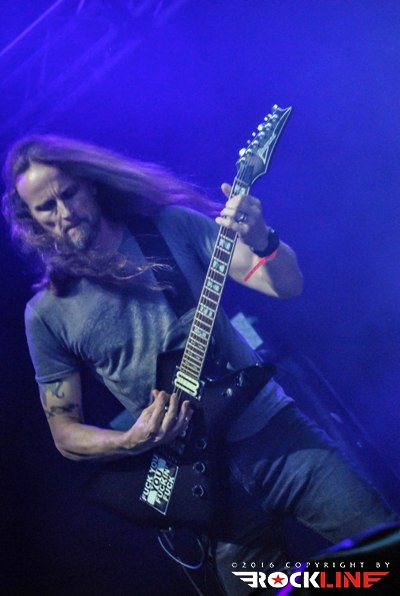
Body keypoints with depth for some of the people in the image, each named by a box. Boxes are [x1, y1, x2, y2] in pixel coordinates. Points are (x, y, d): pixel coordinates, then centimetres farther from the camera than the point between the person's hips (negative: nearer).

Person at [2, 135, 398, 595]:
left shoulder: (174, 226, -1)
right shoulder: (48, 312, -2)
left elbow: (287, 284, -4)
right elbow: (65, 434, 4)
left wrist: (262, 241, -26)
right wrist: (133, 441, -15)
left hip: (278, 430, 1)